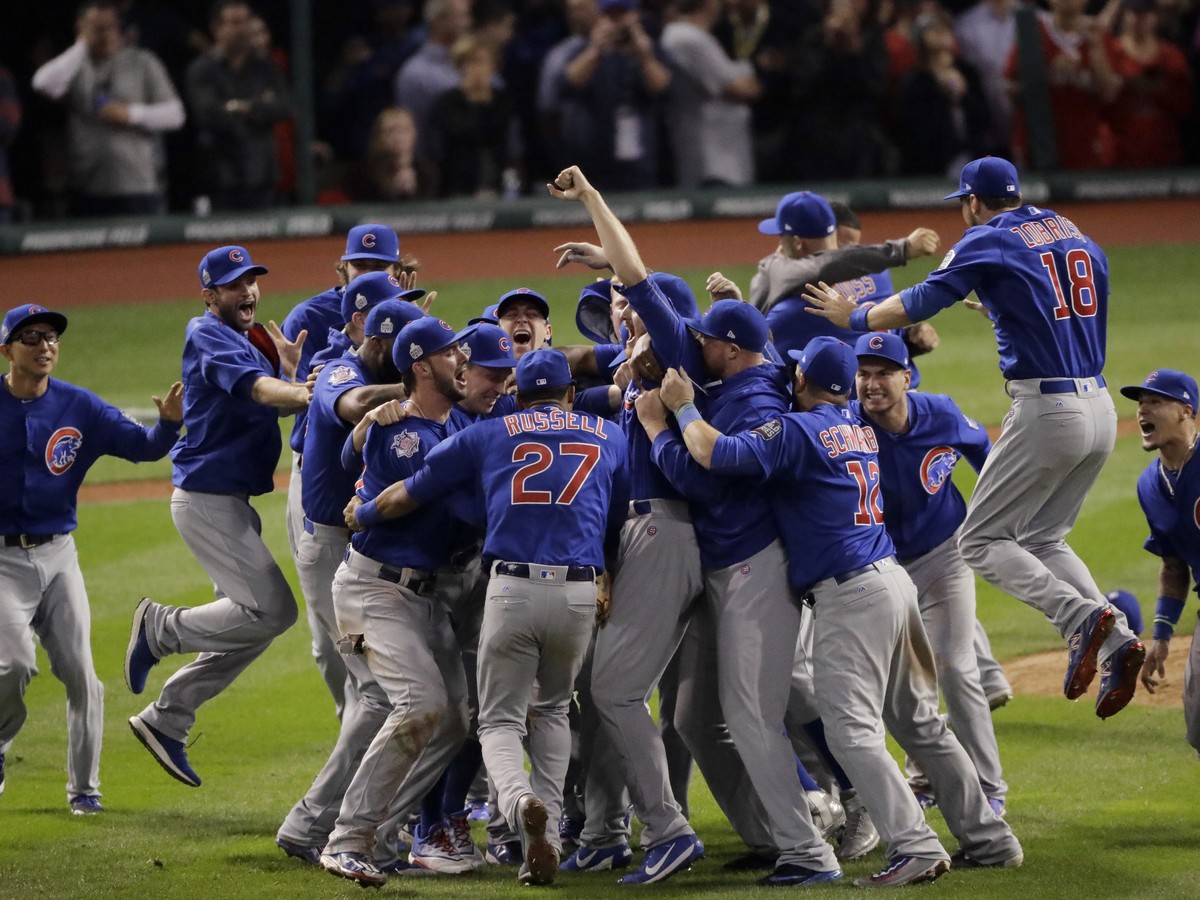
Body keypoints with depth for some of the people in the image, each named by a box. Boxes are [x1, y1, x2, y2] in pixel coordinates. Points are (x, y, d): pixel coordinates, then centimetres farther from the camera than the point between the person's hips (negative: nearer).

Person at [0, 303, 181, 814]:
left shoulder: (79, 408, 1)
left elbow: (141, 446, -1)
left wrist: (168, 423, -21)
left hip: (57, 555, 3)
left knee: (78, 670, -1)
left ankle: (84, 788, 11)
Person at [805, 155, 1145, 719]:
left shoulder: (988, 242, -3)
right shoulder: (1076, 237, 17)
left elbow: (922, 303, -6)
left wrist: (852, 317, 8)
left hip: (1046, 411, -8)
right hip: (1100, 410, 8)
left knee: (982, 542, 0)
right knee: (1041, 540, 19)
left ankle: (1081, 617, -22)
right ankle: (1115, 641, -2)